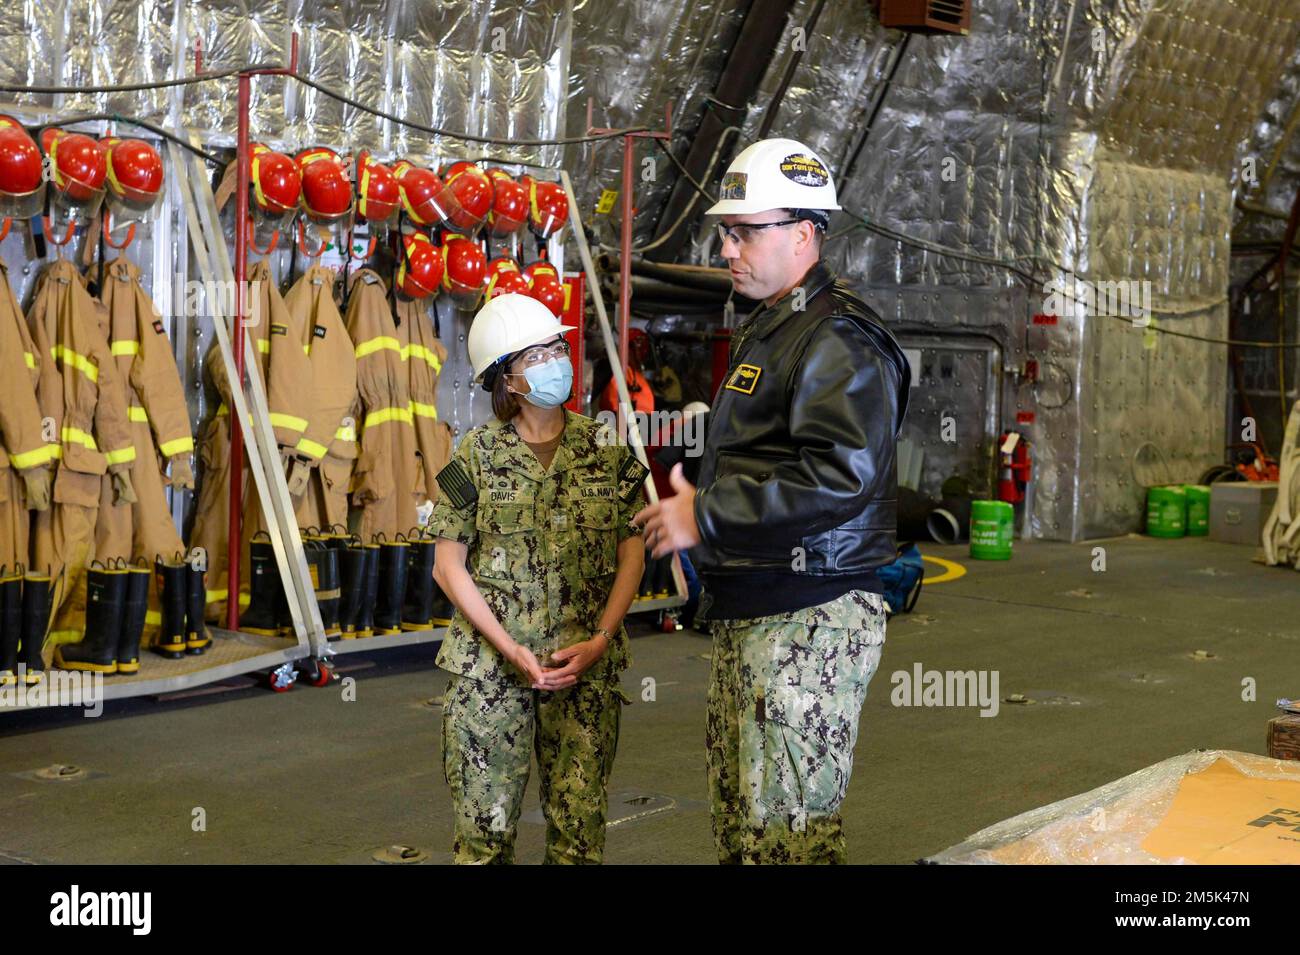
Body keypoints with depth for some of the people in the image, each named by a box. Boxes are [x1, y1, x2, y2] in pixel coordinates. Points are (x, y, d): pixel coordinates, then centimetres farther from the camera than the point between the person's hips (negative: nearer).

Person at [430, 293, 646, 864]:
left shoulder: (605, 449, 5)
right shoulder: (477, 455, 0)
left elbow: (632, 550, 6)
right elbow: (448, 565, 0)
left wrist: (601, 639, -7)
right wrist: (511, 651, -9)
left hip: (586, 666, 1)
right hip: (490, 666, -1)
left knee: (579, 827, 1)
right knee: (486, 826, 2)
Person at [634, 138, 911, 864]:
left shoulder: (838, 340, -14)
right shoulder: (770, 328, 20)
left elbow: (838, 475, -28)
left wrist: (706, 516, -22)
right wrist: (696, 510, 16)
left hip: (809, 622, -11)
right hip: (750, 616, 11)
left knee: (789, 834, -7)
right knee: (740, 826, 17)